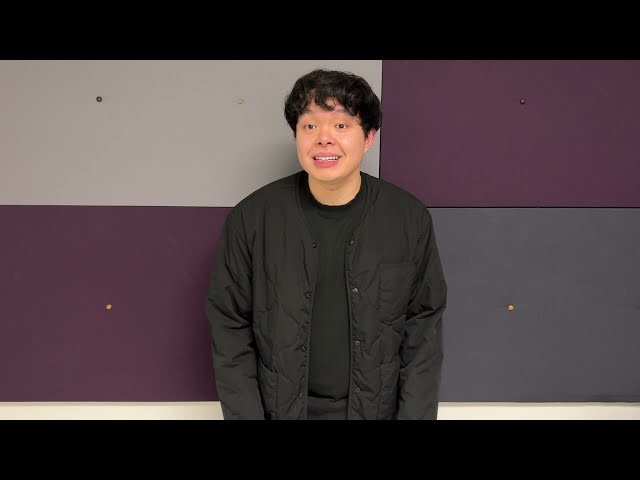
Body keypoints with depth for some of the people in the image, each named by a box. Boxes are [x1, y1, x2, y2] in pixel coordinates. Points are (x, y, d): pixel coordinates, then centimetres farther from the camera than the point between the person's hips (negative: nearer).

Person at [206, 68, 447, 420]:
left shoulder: (410, 219, -10)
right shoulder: (250, 219, -13)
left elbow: (424, 326, -4)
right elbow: (230, 327, -6)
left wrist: (415, 414, -8)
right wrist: (244, 415, -9)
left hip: (377, 407, 1)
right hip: (280, 408, 0)